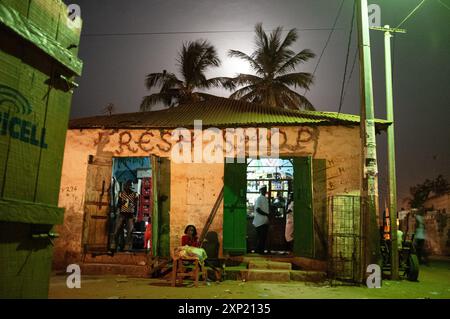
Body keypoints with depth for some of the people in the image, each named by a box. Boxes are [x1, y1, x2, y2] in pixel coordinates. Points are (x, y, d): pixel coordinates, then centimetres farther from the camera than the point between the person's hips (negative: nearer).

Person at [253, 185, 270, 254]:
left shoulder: (266, 199, 18)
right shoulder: (258, 198, -8)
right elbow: (257, 209, -17)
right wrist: (266, 214, -19)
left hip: (265, 221, 8)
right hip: (260, 221, -8)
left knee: (264, 236, 9)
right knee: (260, 237, -5)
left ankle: (262, 250, 15)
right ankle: (258, 250, 2)